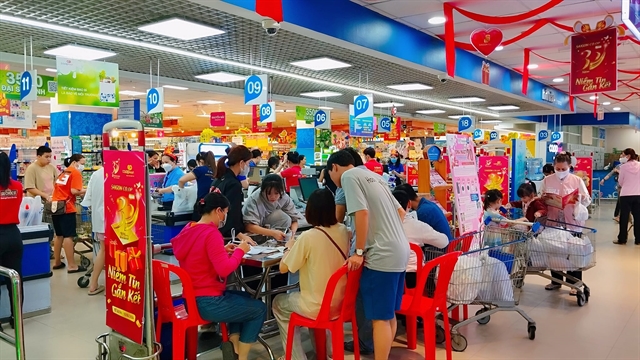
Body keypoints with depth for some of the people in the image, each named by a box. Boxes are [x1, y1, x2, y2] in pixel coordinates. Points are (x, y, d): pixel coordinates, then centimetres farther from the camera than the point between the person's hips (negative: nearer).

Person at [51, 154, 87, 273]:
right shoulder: (76, 173, -4)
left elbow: (63, 190, 17)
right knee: (68, 236, -7)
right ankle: (72, 266, -6)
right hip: (66, 208, -8)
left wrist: (79, 193, 11)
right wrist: (86, 191, -1)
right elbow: (74, 191, -16)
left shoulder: (63, 173, 22)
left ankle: (57, 262, 25)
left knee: (59, 235, 17)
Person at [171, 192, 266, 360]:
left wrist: (223, 249, 9)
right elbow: (224, 269, -26)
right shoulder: (211, 233, -21)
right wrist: (240, 251, -11)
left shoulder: (188, 229, 6)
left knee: (245, 297, 28)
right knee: (259, 309, 7)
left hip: (193, 297, 10)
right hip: (207, 302, -9)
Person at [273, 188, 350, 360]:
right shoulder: (343, 231, -4)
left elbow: (283, 268, -11)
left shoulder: (308, 237, -22)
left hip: (319, 307, -6)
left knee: (279, 303, 22)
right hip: (342, 302, 6)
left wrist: (290, 248, 6)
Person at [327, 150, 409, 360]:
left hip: (382, 255, -9)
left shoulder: (349, 176, -6)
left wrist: (359, 252, -14)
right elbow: (400, 212, 21)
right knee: (389, 313, 16)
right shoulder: (373, 176, 20)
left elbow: (362, 213, -19)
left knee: (379, 317, -4)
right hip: (400, 251, 9)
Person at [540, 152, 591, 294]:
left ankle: (574, 284, 15)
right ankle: (556, 281, 25)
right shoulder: (547, 180, 3)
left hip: (572, 222, -2)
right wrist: (544, 199, -15)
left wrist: (581, 198, -21)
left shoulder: (577, 180, 0)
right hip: (553, 222, 2)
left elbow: (588, 201, 0)